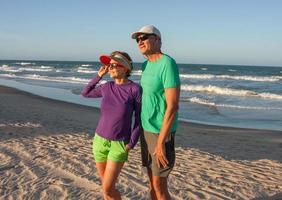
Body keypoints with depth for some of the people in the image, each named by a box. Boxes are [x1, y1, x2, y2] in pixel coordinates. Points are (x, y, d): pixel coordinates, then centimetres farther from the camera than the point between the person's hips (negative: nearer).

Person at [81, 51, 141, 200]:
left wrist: (131, 145, -13)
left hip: (120, 144, -4)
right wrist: (99, 76, 5)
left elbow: (139, 119, -8)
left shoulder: (135, 89, -14)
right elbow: (85, 93, 16)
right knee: (106, 182, 16)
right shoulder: (107, 87, -1)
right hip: (100, 140, 5)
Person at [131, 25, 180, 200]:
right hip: (147, 129, 9)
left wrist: (160, 142, -24)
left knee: (159, 186, 1)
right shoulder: (147, 65, 9)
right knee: (153, 182, 17)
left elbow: (173, 106, -24)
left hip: (160, 132, -9)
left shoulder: (167, 64, -20)